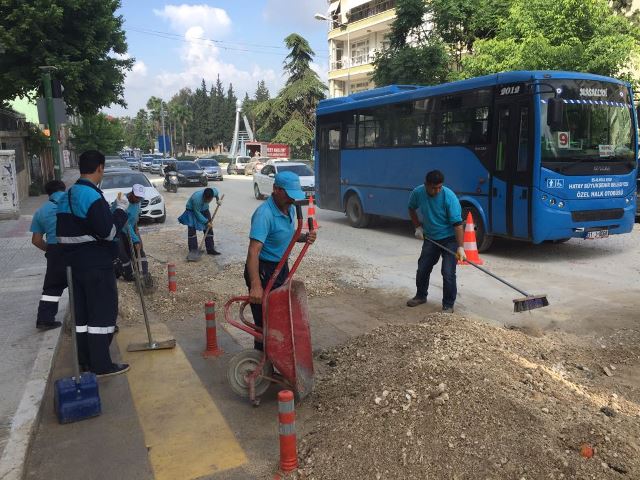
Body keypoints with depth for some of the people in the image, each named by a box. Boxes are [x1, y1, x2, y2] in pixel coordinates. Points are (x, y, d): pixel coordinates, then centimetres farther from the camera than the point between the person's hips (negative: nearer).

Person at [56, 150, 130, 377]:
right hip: (96, 265, -9)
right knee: (102, 312, -1)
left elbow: (62, 232, 15)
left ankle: (85, 360, 24)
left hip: (75, 263, 9)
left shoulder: (67, 197, 11)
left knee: (82, 312, 14)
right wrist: (121, 209, -10)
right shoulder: (93, 197, -19)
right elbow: (109, 232, -21)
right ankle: (101, 365, 5)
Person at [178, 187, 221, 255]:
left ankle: (210, 249, 9)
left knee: (209, 229, 2)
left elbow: (216, 191, 3)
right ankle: (193, 251, -8)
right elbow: (197, 213, -28)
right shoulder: (197, 199, -40)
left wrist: (218, 199, 0)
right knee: (192, 231, -12)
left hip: (204, 210, 5)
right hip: (192, 211, -5)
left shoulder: (213, 192, -26)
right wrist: (206, 222, -24)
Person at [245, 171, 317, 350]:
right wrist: (255, 286, -42)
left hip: (282, 267, 9)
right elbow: (253, 251, -35)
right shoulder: (264, 214, -27)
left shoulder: (290, 208, 1)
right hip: (263, 270, -9)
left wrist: (304, 237, -4)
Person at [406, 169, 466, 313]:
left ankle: (448, 305, 5)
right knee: (422, 269, 12)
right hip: (430, 238, 4)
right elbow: (412, 209, 9)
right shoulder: (418, 193, -14)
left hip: (449, 238, -4)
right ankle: (421, 296, 35)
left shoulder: (449, 197, -26)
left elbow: (457, 223, -26)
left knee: (448, 273, -10)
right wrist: (417, 227, 2)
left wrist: (460, 247, -32)